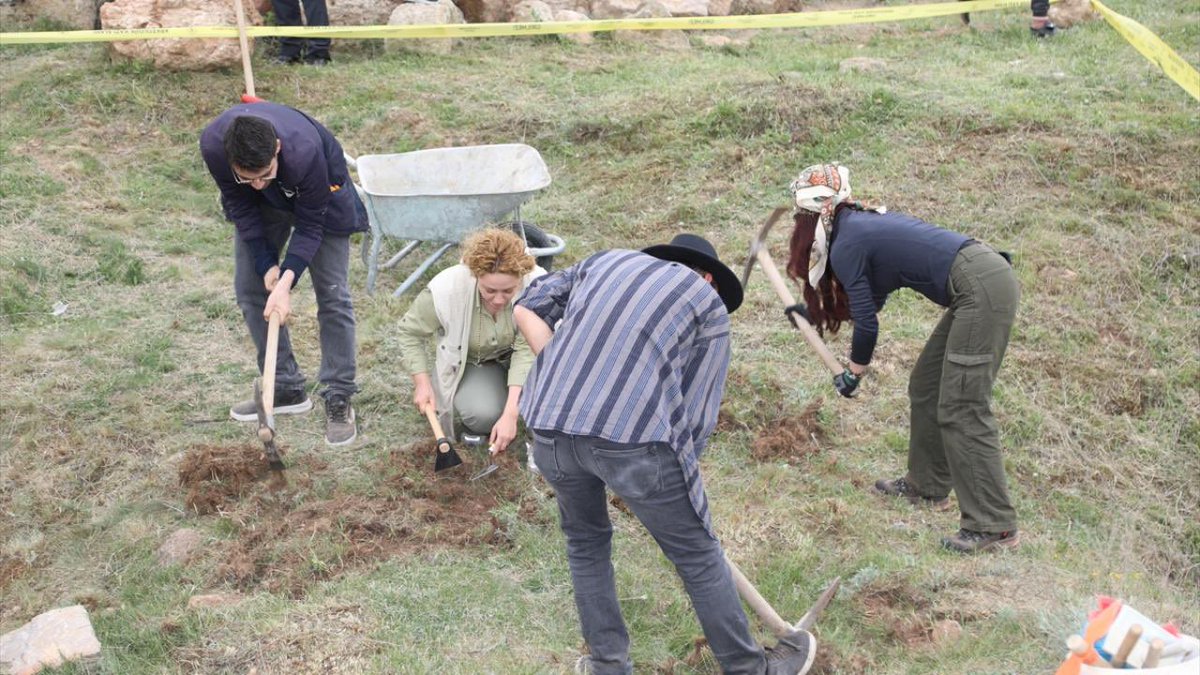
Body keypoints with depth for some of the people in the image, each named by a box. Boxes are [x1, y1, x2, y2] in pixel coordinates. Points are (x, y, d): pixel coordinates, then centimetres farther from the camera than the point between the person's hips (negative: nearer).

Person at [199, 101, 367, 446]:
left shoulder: (304, 151, -43)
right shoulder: (213, 145, -34)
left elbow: (309, 225, -29)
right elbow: (239, 207, -17)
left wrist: (286, 281, -37)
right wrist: (266, 264, -21)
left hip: (318, 192, -4)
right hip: (262, 205, 4)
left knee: (332, 293, -7)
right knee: (249, 287, 2)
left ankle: (339, 398, 2)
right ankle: (286, 388, 13)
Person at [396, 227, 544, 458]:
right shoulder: (447, 290, -30)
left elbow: (527, 352, -31)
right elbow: (410, 332, -11)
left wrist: (510, 415, -37)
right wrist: (422, 383, -18)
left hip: (516, 359, 1)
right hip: (472, 363, -1)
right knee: (484, 416, -31)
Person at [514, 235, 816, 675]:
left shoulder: (606, 261, 27)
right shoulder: (711, 305, 17)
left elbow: (526, 310, 20)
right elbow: (696, 414, 12)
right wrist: (678, 476, 25)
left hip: (550, 426, 4)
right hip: (635, 435, -4)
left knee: (586, 542, 29)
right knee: (698, 558, 16)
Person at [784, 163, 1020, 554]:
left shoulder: (846, 247, -7)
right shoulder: (865, 223, 19)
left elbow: (867, 323, -4)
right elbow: (868, 304, 30)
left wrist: (852, 376, 12)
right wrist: (815, 313, 42)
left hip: (983, 291, -10)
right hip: (988, 277, 10)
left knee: (961, 411, -8)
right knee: (926, 388, 18)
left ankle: (994, 527, -6)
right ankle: (927, 486, 31)